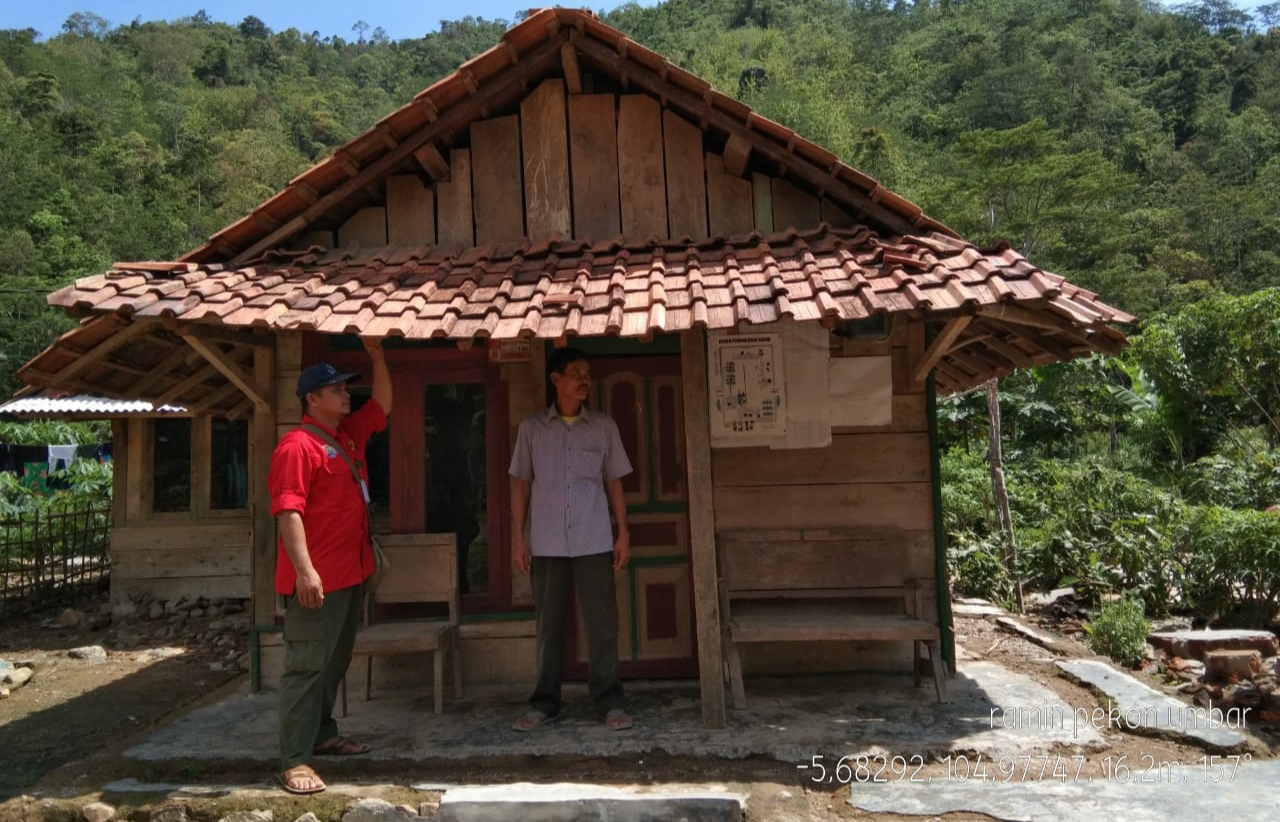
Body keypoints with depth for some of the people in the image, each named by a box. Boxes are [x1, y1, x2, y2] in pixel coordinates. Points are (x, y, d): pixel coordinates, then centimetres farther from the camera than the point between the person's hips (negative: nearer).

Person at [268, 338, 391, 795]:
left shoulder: (351, 433, 13)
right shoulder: (298, 446, -14)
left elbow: (384, 404, 25)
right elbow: (289, 511, -22)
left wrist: (376, 354, 14)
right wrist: (305, 570, -29)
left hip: (352, 573, 9)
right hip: (317, 578, -9)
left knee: (335, 662, 18)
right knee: (307, 665, -6)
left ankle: (323, 734, 31)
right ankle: (293, 761, -1)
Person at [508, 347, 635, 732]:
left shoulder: (604, 427, 6)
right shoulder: (531, 427, 4)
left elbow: (613, 483, 8)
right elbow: (521, 484, 6)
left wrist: (623, 533, 2)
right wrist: (517, 537, 1)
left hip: (594, 542, 0)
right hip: (546, 543, 0)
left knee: (602, 622, 2)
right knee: (548, 624, 8)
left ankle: (609, 701, 12)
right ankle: (544, 701, 19)